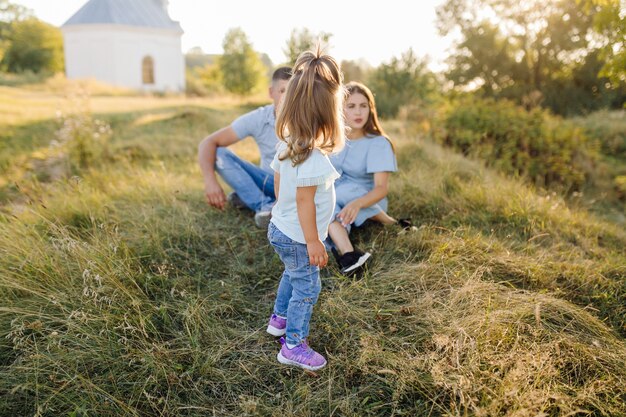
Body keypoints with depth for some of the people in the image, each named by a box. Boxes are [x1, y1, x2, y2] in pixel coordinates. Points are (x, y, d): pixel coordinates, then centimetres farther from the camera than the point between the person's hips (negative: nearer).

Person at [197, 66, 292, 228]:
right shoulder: (257, 119, -15)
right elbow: (208, 143, -18)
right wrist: (210, 181, -35)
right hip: (268, 181, 2)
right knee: (219, 154, -18)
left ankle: (249, 197, -24)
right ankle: (266, 205, -28)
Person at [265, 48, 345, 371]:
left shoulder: (286, 145, -2)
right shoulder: (314, 157, -29)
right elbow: (304, 201, -27)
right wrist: (313, 241, -19)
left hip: (280, 228, 9)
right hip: (297, 238, -9)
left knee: (292, 275, 30)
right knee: (306, 289, 8)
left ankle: (280, 319, 50)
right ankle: (294, 347, 22)